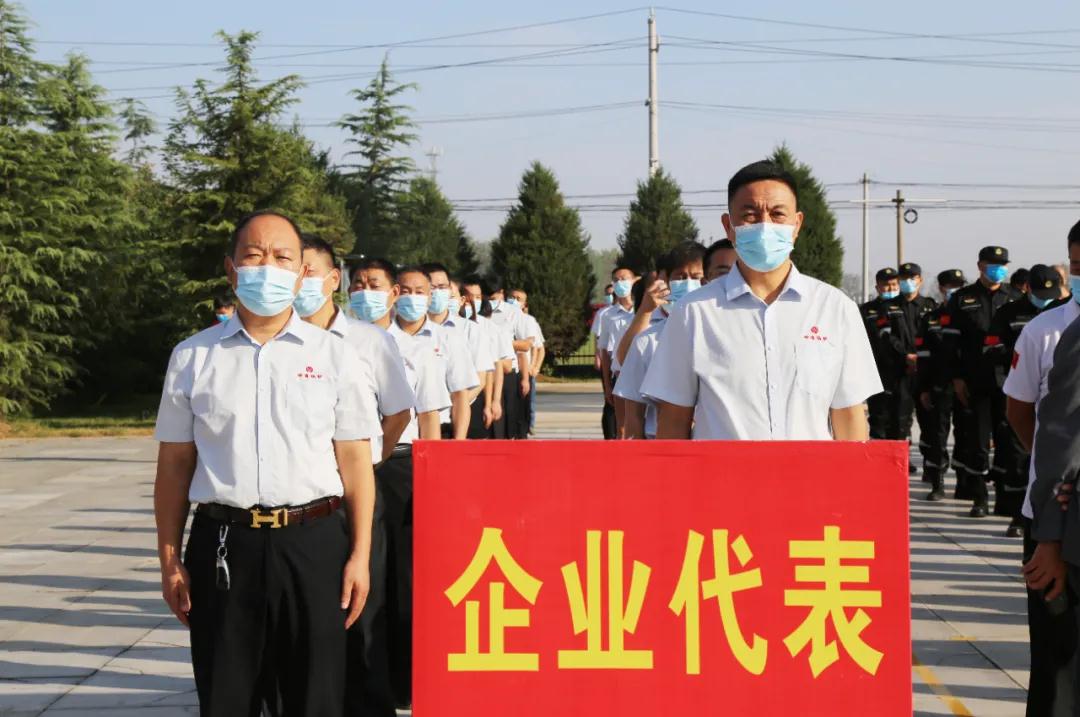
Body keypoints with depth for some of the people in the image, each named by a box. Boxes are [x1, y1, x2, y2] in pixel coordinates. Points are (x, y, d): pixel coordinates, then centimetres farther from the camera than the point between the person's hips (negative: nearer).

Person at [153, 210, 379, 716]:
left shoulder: (334, 356, 6)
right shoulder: (192, 358, 7)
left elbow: (355, 462, 4)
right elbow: (174, 466, 8)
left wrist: (359, 556, -1)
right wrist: (170, 560, 3)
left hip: (313, 544, 0)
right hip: (222, 546, 1)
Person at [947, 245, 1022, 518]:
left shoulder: (1015, 298, 10)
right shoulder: (962, 299, 6)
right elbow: (953, 341, 3)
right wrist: (957, 377, -4)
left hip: (1008, 380, 1)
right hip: (974, 382, -1)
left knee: (1008, 440, 2)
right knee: (978, 441, 2)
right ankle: (979, 498, 9)